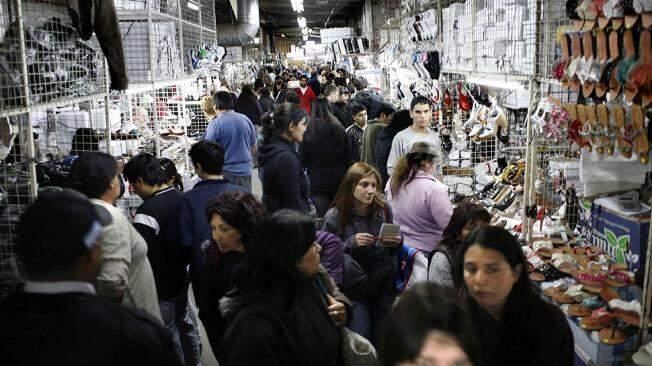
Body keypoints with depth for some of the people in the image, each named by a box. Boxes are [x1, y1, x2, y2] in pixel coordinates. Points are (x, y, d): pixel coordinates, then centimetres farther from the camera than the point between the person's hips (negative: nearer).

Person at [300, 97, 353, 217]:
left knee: (323, 216, 1)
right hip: (339, 179, 2)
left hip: (317, 181, -2)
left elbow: (303, 159, -3)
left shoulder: (308, 131, -8)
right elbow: (348, 158, 2)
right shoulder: (339, 129, -2)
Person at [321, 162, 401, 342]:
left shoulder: (384, 210, -5)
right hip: (353, 290, -3)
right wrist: (351, 243, -23)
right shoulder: (334, 217, -14)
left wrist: (397, 243, -13)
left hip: (383, 287, 3)